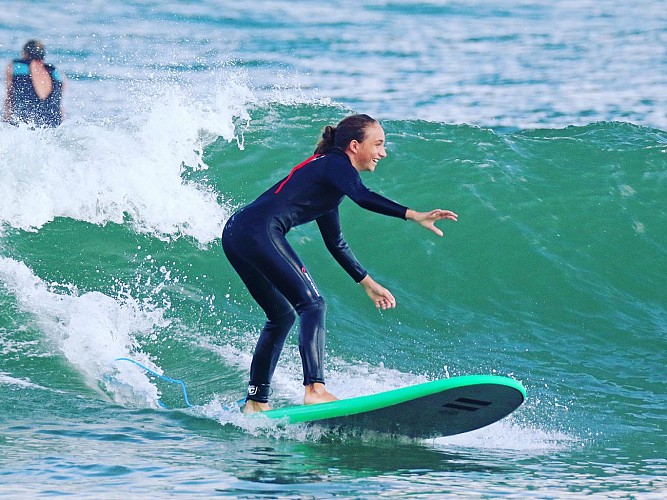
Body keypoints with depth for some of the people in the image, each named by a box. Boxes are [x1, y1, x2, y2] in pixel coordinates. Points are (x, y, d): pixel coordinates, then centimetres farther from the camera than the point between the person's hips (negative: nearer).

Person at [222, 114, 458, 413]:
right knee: (311, 304, -13)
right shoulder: (336, 164, -2)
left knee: (282, 315, 19)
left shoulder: (325, 170, 26)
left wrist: (367, 283, 35)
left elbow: (334, 242, 33)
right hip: (259, 232, -10)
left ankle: (256, 402, 21)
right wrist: (413, 215, -32)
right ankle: (315, 389, -27)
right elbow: (362, 197, -25)